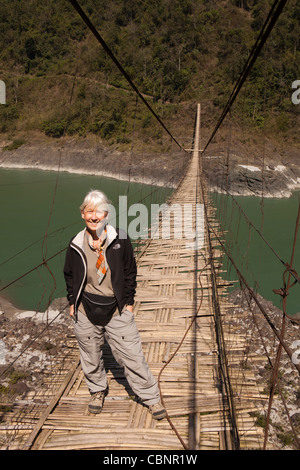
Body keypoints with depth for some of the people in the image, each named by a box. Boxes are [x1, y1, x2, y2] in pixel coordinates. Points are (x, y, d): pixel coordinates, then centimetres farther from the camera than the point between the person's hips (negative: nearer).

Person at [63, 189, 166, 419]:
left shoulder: (120, 240, -10)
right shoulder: (77, 245, -6)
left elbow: (130, 272, 1)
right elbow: (69, 275, 10)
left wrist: (129, 301, 2)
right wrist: (72, 302, 9)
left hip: (117, 311, -2)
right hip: (86, 312, 2)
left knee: (132, 356, 3)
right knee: (91, 357, 19)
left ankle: (152, 397, 24)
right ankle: (98, 390, 47)